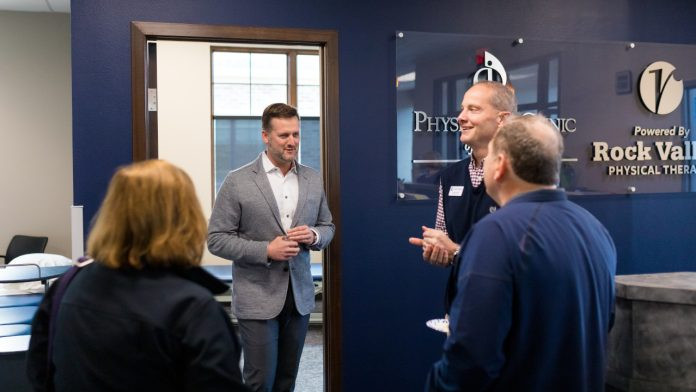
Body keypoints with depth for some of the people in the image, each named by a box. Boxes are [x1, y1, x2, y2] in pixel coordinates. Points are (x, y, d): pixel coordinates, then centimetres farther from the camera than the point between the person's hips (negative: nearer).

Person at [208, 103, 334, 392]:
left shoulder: (313, 180, 5)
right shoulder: (237, 182, -8)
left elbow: (327, 226, 15)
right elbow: (217, 239, -8)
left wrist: (313, 236, -9)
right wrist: (266, 250, -19)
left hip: (300, 295, 4)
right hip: (258, 299, -4)